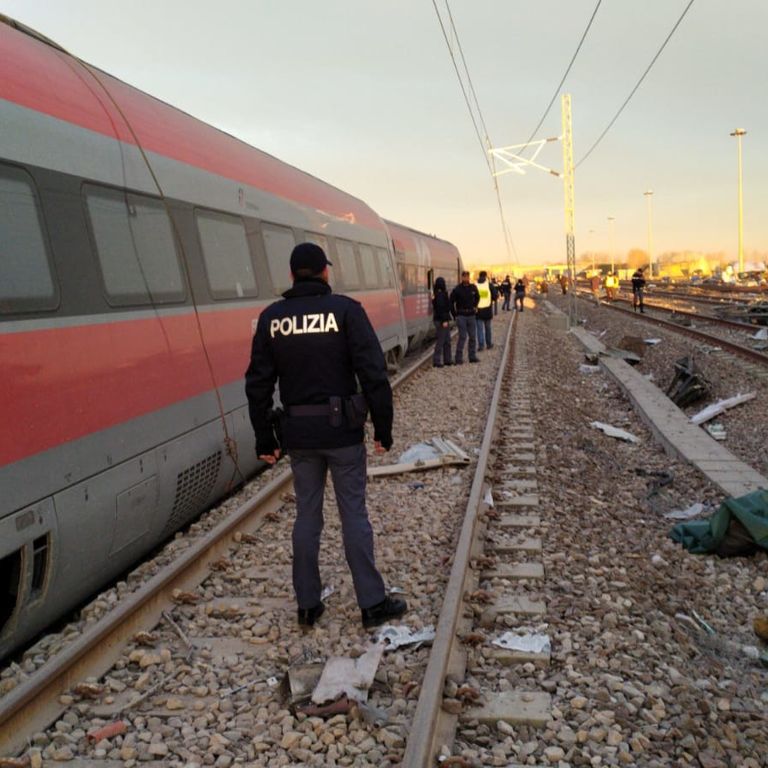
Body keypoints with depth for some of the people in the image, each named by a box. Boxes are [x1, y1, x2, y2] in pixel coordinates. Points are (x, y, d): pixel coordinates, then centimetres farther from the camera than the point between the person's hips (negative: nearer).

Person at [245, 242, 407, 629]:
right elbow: (374, 374, -13)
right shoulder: (346, 310, -8)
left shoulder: (271, 318, 2)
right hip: (342, 429, -3)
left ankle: (308, 605, 22)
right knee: (354, 514, 7)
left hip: (298, 433, 3)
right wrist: (383, 429, -5)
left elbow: (258, 384, 2)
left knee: (307, 514, 14)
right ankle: (372, 603, 15)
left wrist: (265, 440, 9)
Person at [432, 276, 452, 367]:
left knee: (447, 341, 14)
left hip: (444, 320, 10)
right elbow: (440, 308, -22)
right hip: (441, 320, -10)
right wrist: (444, 320, -22)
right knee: (440, 341, -5)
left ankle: (447, 360, 21)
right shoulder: (440, 294, -17)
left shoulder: (442, 294, 13)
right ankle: (436, 361, 0)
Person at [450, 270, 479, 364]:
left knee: (472, 337, 8)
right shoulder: (457, 289, -8)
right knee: (462, 337, -8)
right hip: (461, 316, -5)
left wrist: (475, 307, 14)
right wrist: (454, 315, -5)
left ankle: (472, 357, 16)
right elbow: (451, 302, -4)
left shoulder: (473, 288, 4)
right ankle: (458, 358, -3)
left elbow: (477, 297, 25)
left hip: (471, 315, 5)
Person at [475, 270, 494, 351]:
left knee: (480, 328, 3)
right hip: (487, 309, 1)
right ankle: (489, 344, 24)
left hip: (478, 310, -1)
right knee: (488, 328, 15)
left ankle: (481, 345, -4)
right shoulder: (489, 285, -4)